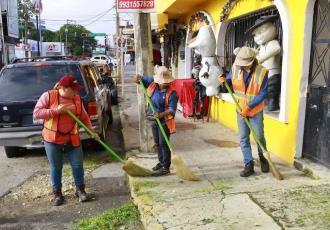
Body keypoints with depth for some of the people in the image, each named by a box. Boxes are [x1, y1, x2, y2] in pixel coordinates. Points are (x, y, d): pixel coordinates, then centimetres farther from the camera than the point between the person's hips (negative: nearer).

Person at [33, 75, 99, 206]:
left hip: (72, 140, 3)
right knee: (55, 168, 8)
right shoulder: (48, 96, -8)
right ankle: (57, 193, 24)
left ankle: (80, 190, 25)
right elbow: (36, 113, -12)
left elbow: (84, 117, 10)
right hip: (52, 140, -3)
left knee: (78, 165, 6)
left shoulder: (77, 99, 4)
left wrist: (92, 131, -2)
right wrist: (56, 110, -20)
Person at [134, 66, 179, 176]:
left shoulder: (172, 93, -21)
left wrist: (161, 114, -40)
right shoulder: (152, 82, -5)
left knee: (164, 144, -2)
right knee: (157, 143, 19)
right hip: (154, 119, 7)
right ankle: (161, 162, 36)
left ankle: (166, 167, 9)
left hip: (164, 121, -7)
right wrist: (138, 78, -14)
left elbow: (171, 109, -24)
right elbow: (140, 79, 10)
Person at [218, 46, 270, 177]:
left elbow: (262, 94, -16)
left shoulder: (262, 72, -17)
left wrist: (249, 107, -22)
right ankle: (249, 165, 14)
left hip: (256, 110, -3)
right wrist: (224, 81, -17)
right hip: (240, 109, 3)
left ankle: (263, 158, 34)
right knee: (243, 138, 4)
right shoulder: (235, 68, -8)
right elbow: (229, 82, 7)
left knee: (259, 136, 6)